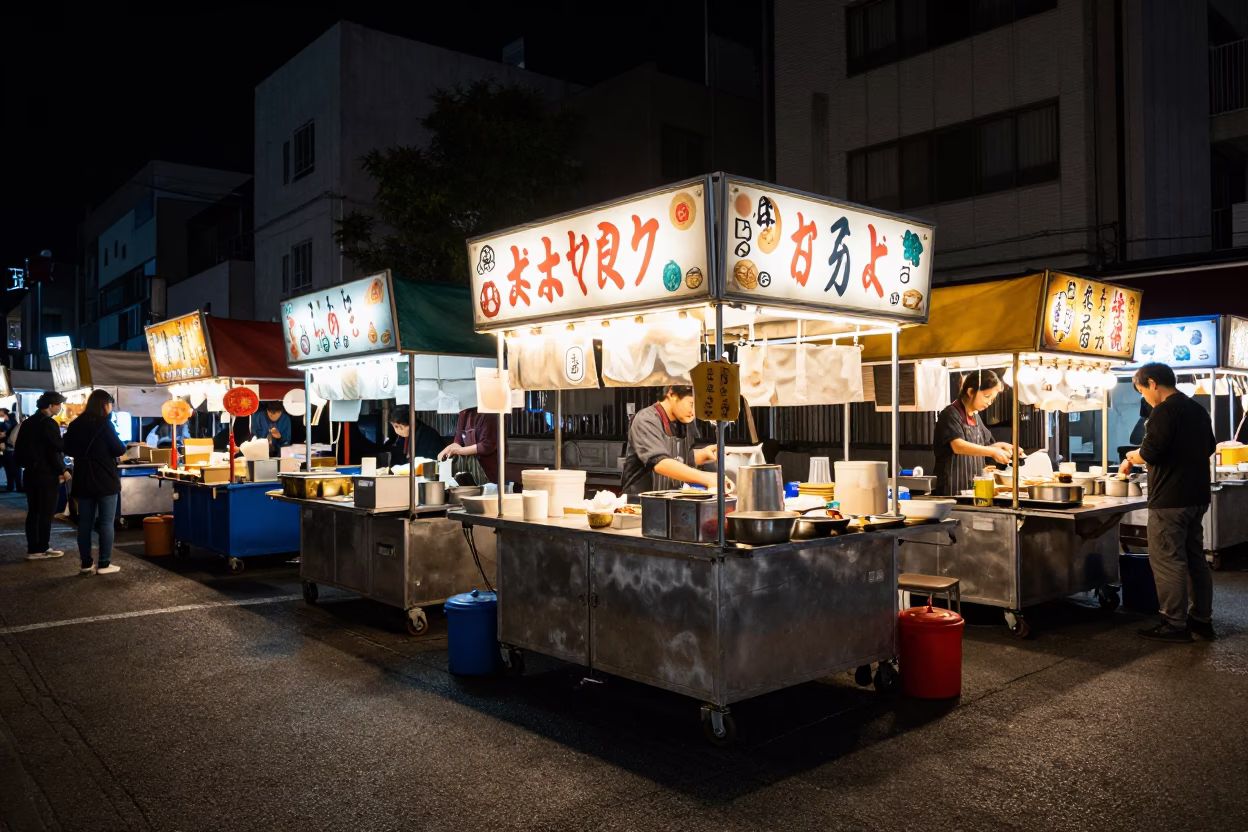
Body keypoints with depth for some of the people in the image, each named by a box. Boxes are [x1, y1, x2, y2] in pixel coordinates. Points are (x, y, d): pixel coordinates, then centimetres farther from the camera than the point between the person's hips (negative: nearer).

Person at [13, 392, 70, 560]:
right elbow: (54, 451, -18)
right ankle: (42, 549, 2)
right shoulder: (49, 424, -15)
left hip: (31, 473, 8)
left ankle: (33, 549, 11)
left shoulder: (27, 423, 12)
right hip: (47, 474, -8)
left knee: (33, 512, 9)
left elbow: (19, 449, 17)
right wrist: (62, 470, -9)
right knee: (46, 513, -1)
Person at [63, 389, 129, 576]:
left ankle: (86, 563, 12)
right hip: (105, 480, -6)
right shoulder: (104, 423, -11)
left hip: (83, 481, 6)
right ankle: (104, 564, 1)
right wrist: (122, 445, 9)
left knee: (85, 522, 9)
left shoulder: (75, 424, 7)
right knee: (106, 522, 0)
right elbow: (119, 450, -11)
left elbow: (68, 449, 16)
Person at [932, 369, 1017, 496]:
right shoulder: (950, 414, -12)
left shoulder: (976, 417, 15)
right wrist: (992, 451, -33)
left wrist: (1000, 446, 4)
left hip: (974, 487, 8)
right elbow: (958, 446, -27)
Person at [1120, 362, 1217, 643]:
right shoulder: (1198, 410, 13)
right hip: (1197, 497, 9)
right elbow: (1208, 448, 25)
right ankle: (1202, 619, 23)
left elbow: (1150, 453, -23)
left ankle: (1175, 625, 1)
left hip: (1170, 500, -9)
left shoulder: (1164, 411, -16)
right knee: (1195, 558, 15)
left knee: (1167, 561, -3)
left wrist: (1132, 457, -1)